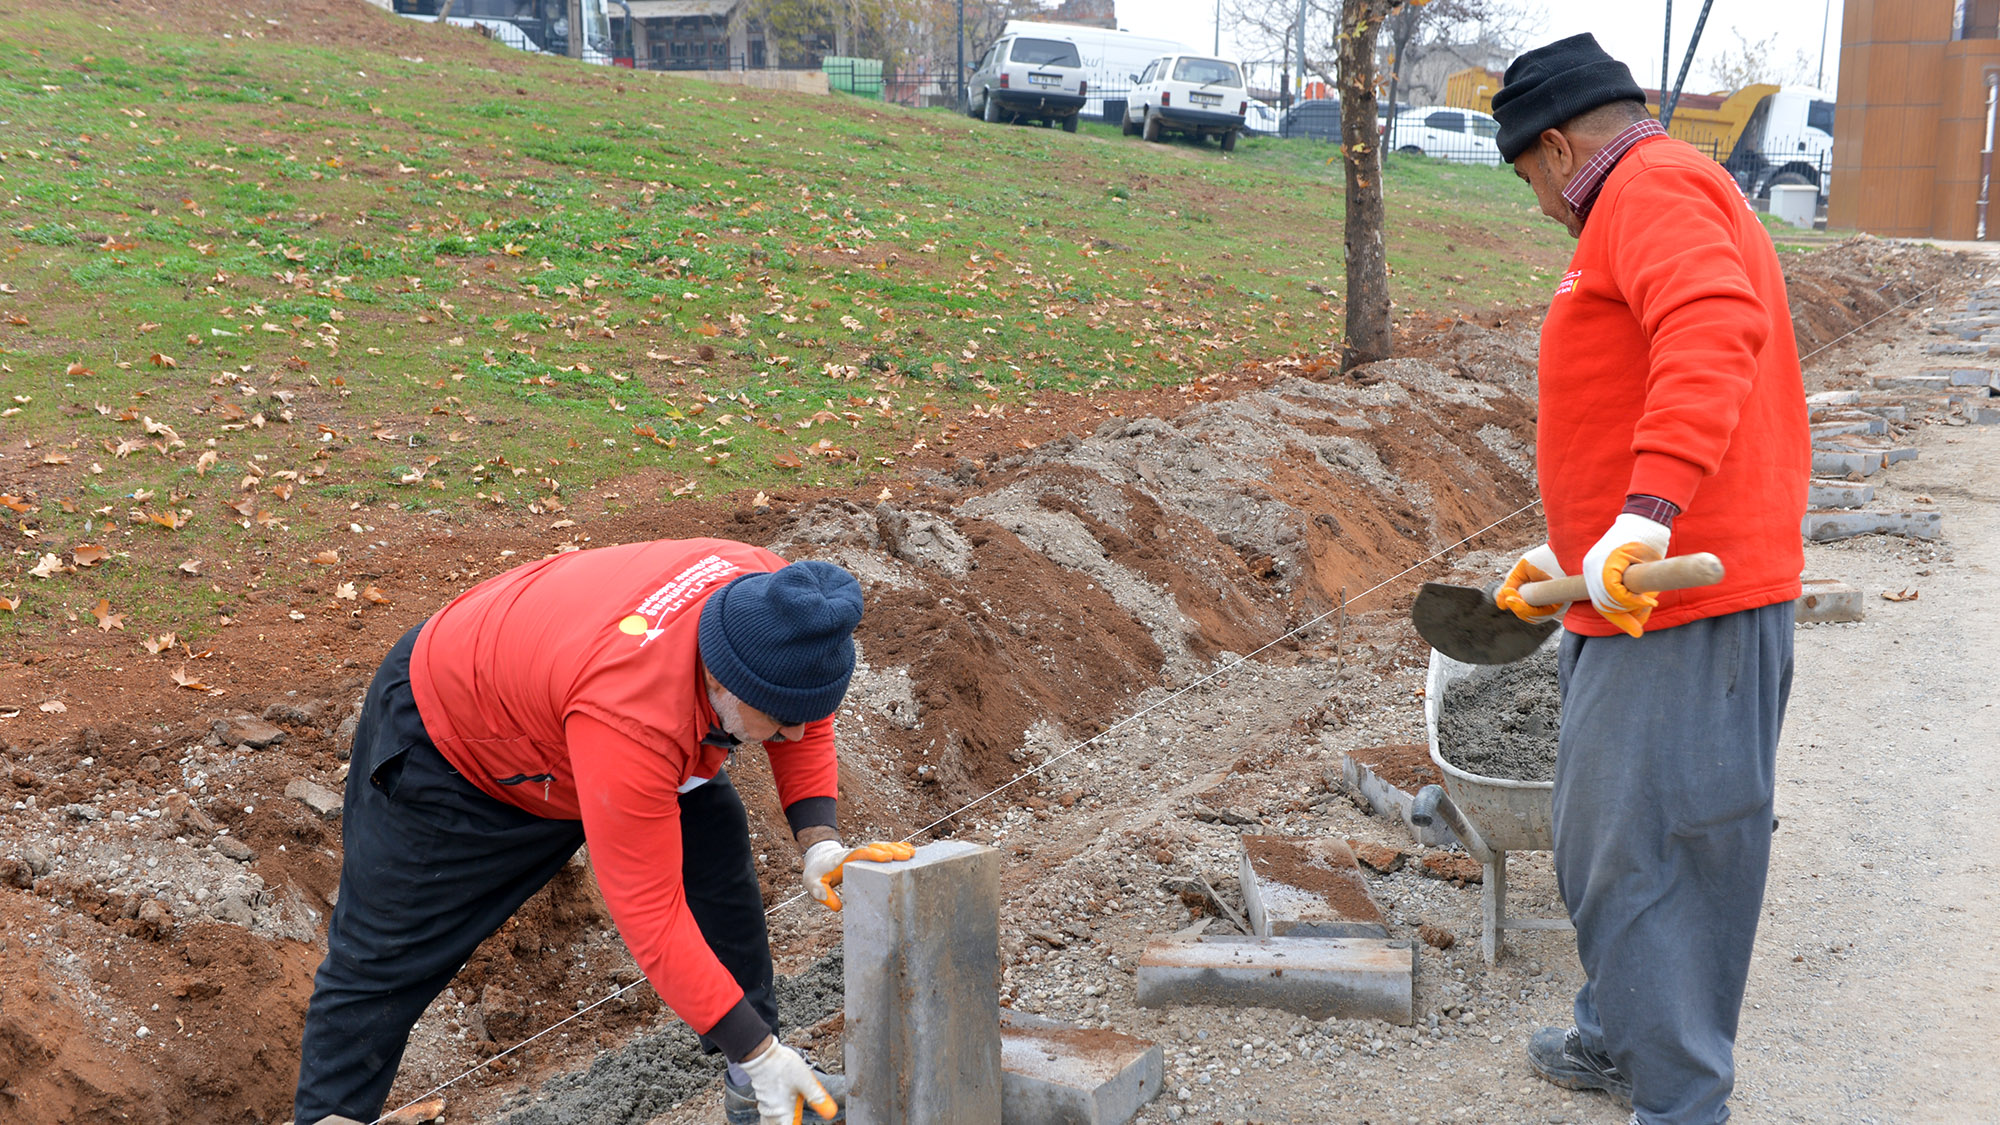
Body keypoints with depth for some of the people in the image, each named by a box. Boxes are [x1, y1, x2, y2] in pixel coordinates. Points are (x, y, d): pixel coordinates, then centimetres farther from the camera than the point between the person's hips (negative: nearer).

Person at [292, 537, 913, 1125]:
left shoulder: (770, 597, -27)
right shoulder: (634, 718, -46)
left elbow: (807, 721, -4)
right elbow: (650, 915, -38)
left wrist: (818, 841, -18)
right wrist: (759, 1052, -34)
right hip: (447, 741, -7)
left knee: (719, 856, 0)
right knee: (384, 957, -1)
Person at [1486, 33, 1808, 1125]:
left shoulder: (1652, 187, -9)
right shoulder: (1664, 194, 25)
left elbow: (1714, 330, -30)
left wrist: (1646, 513, -37)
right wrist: (1569, 554, 31)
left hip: (1683, 608, -11)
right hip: (1633, 592, 11)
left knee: (1645, 855, -6)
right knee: (1603, 841, 21)